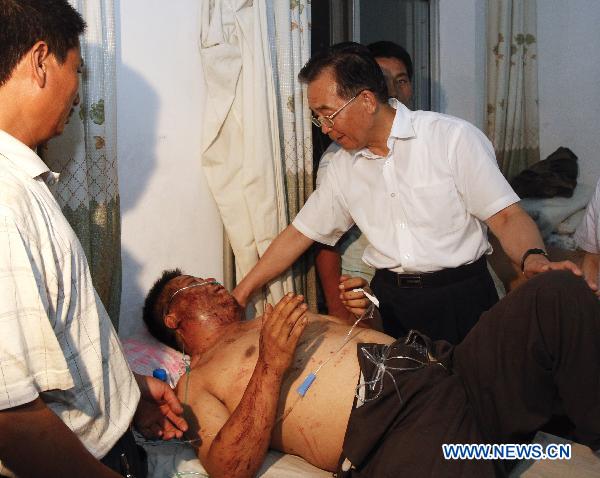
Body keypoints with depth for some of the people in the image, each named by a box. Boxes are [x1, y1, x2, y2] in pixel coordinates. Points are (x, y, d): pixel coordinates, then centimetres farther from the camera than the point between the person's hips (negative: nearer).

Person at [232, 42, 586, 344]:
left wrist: (534, 260, -31)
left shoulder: (454, 138, -6)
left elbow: (506, 216, -9)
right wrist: (239, 297, 14)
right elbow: (299, 235, 15)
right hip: (388, 299, 4)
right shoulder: (343, 167, 9)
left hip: (461, 298, -3)